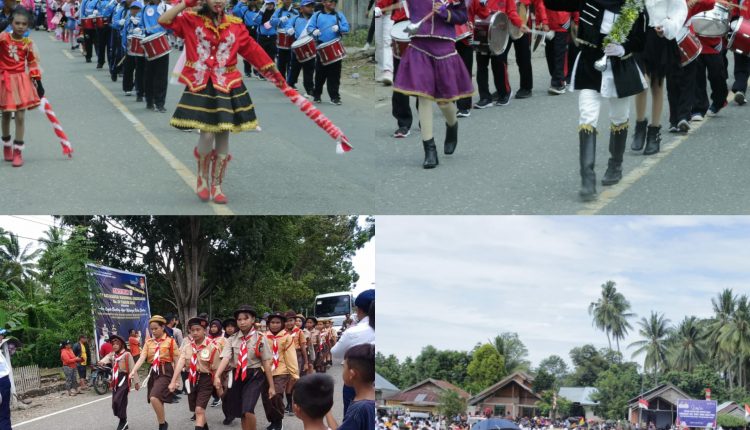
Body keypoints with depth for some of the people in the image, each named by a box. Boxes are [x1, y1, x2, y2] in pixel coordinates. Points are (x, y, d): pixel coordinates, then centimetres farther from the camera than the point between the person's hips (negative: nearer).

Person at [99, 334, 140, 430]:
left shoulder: (127, 354, -8)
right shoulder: (112, 354, 9)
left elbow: (132, 368, -10)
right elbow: (107, 358, -13)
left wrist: (136, 381, -11)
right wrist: (102, 361, -38)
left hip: (123, 380, -7)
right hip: (115, 381, 7)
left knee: (118, 401, -17)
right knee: (115, 403, 9)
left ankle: (123, 421, -2)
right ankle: (124, 422, 21)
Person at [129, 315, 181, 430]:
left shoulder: (170, 341, -3)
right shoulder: (148, 342, 9)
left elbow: (177, 361, -2)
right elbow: (142, 357, -3)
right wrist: (134, 371, -20)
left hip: (165, 373, -6)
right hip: (153, 373, 6)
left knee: (154, 398, -24)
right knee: (157, 401, 11)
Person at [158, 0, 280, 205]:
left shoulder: (235, 25, 6)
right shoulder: (191, 20, 0)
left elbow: (253, 49, 10)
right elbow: (164, 20, -12)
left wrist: (275, 72, 11)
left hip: (227, 88, 3)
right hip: (201, 87, -2)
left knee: (223, 135, 4)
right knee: (207, 134, -10)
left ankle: (217, 185, 17)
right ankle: (202, 178, 16)